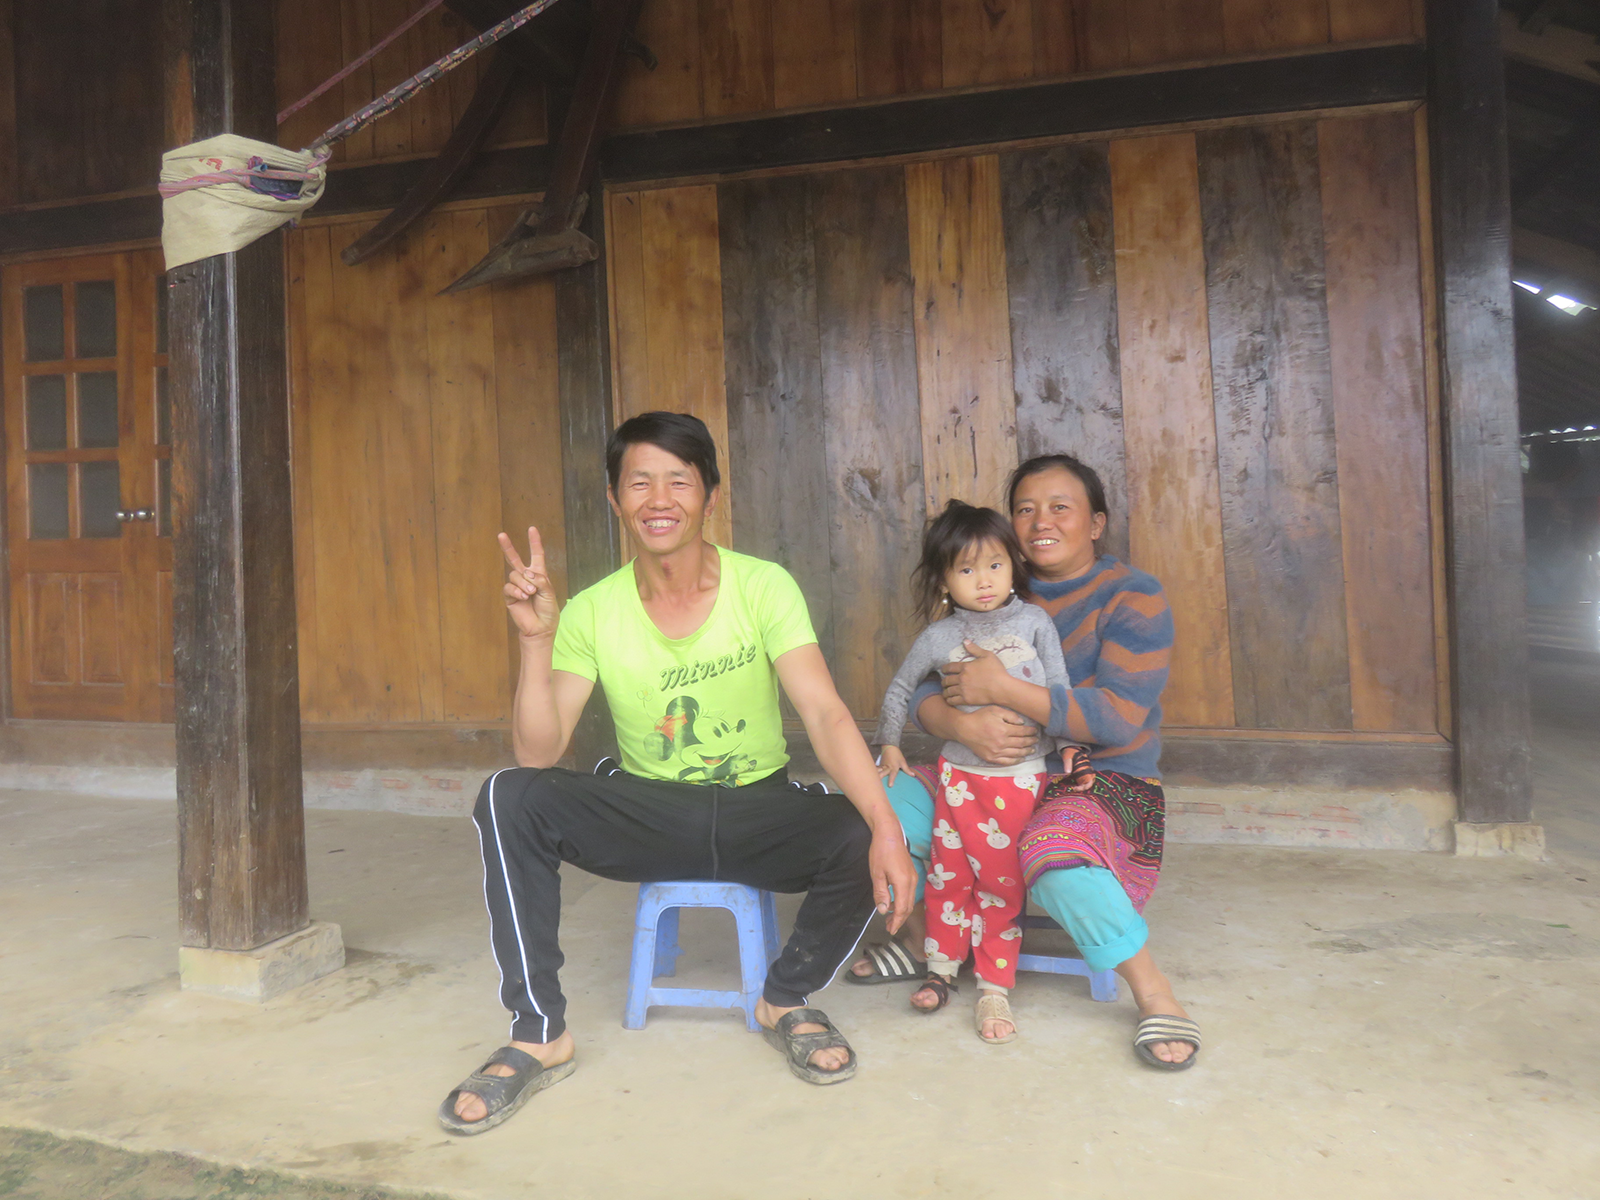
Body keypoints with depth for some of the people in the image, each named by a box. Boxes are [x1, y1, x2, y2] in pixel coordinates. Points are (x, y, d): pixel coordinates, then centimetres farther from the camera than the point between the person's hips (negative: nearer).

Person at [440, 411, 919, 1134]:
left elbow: (825, 713, -21)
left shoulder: (764, 587, -10)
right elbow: (537, 756, -13)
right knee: (508, 798, -22)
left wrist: (887, 828, -35)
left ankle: (787, 999, 3)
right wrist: (537, 639, -27)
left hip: (758, 810, 0)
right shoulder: (592, 612, -7)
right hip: (649, 814, 1)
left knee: (864, 837, -28)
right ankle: (539, 1034, -7)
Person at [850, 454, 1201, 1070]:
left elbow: (1119, 718, -21)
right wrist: (964, 724, -25)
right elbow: (926, 692, 0)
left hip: (1108, 783, -5)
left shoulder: (1133, 597, -8)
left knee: (1055, 853, -39)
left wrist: (1001, 688, -24)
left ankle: (1155, 994, -15)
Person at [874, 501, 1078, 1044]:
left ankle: (994, 987, 18)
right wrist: (889, 744, 13)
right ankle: (942, 968, 30)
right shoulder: (938, 638, -1)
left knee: (1002, 882, 5)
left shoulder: (1034, 621, -1)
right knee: (950, 875, 9)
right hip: (960, 773, 1)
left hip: (1021, 775, 0)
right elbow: (899, 690, 13)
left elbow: (1060, 689, 3)